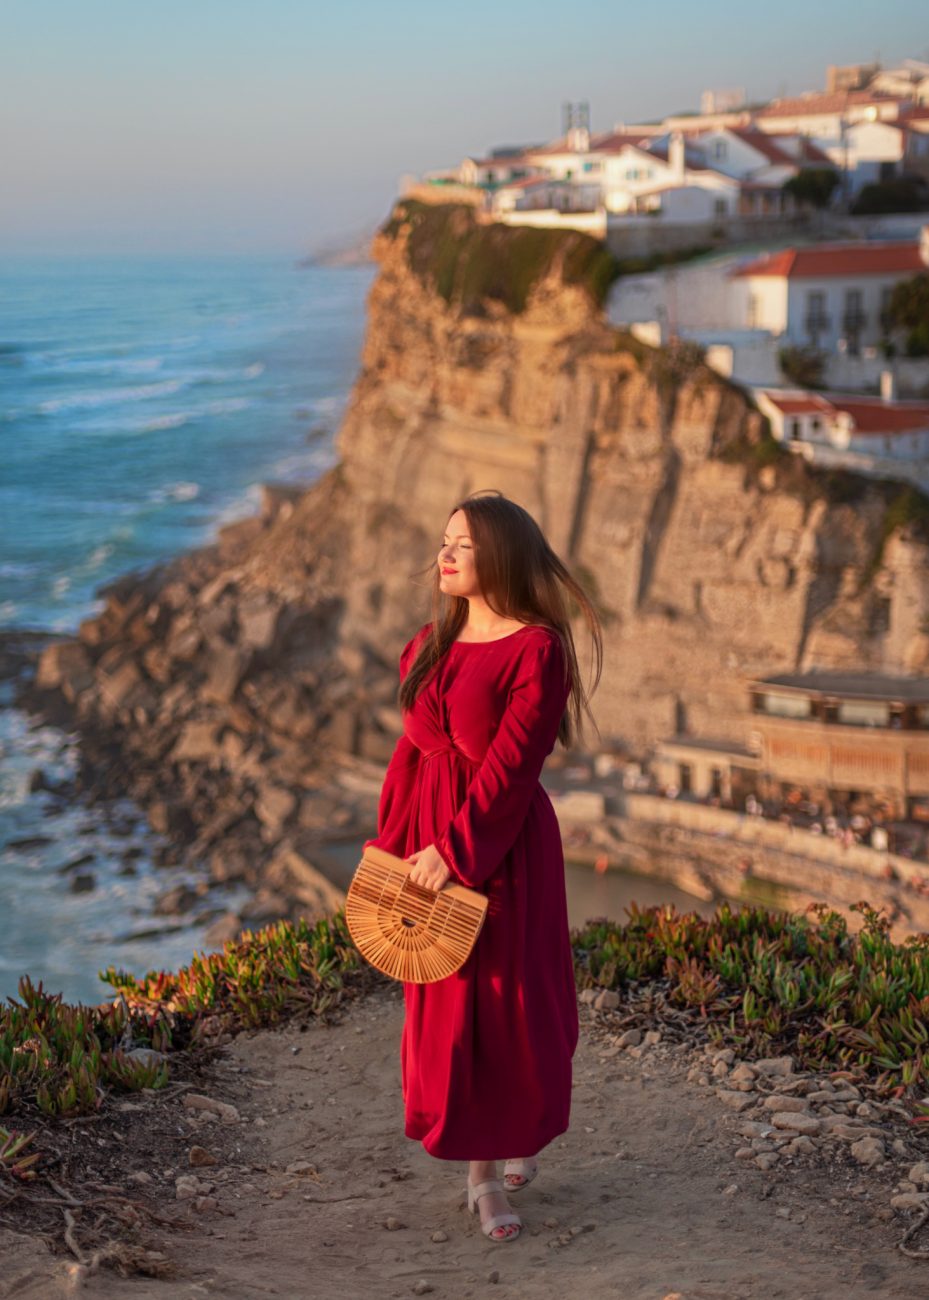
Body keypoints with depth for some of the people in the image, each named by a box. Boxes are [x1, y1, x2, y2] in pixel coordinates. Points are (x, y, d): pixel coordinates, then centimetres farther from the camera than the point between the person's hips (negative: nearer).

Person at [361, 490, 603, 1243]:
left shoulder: (538, 648, -12)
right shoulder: (431, 644, 8)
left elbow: (511, 765, -16)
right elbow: (413, 750, 10)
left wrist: (457, 849, -18)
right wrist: (389, 847, 6)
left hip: (507, 846, -5)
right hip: (431, 836, 6)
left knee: (512, 1004, 5)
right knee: (446, 1007, 7)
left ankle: (531, 1126, 34)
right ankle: (483, 1175, 19)